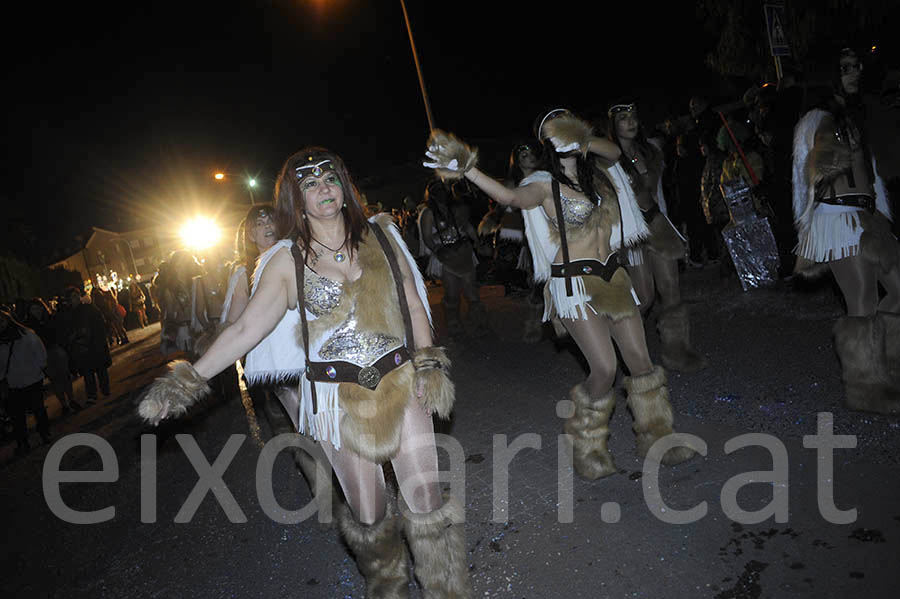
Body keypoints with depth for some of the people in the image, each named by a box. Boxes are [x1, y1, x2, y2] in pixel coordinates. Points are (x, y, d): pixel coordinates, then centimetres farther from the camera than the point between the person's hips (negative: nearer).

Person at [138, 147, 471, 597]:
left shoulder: (380, 235, 4)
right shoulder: (287, 260, -1)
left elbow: (414, 306, 7)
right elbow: (246, 329, -2)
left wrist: (427, 364, -1)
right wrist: (189, 378, -8)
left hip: (401, 382, 1)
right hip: (337, 398, -1)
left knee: (426, 500, 1)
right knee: (368, 513, 9)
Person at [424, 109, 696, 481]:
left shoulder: (592, 173, 12)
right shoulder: (545, 185, -9)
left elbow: (614, 151, 19)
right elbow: (510, 196, -26)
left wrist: (583, 142, 2)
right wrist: (468, 171, -41)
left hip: (611, 276, 7)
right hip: (574, 283, -7)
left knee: (640, 358, 7)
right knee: (605, 368, -11)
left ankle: (655, 438, 27)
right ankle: (587, 448, 13)